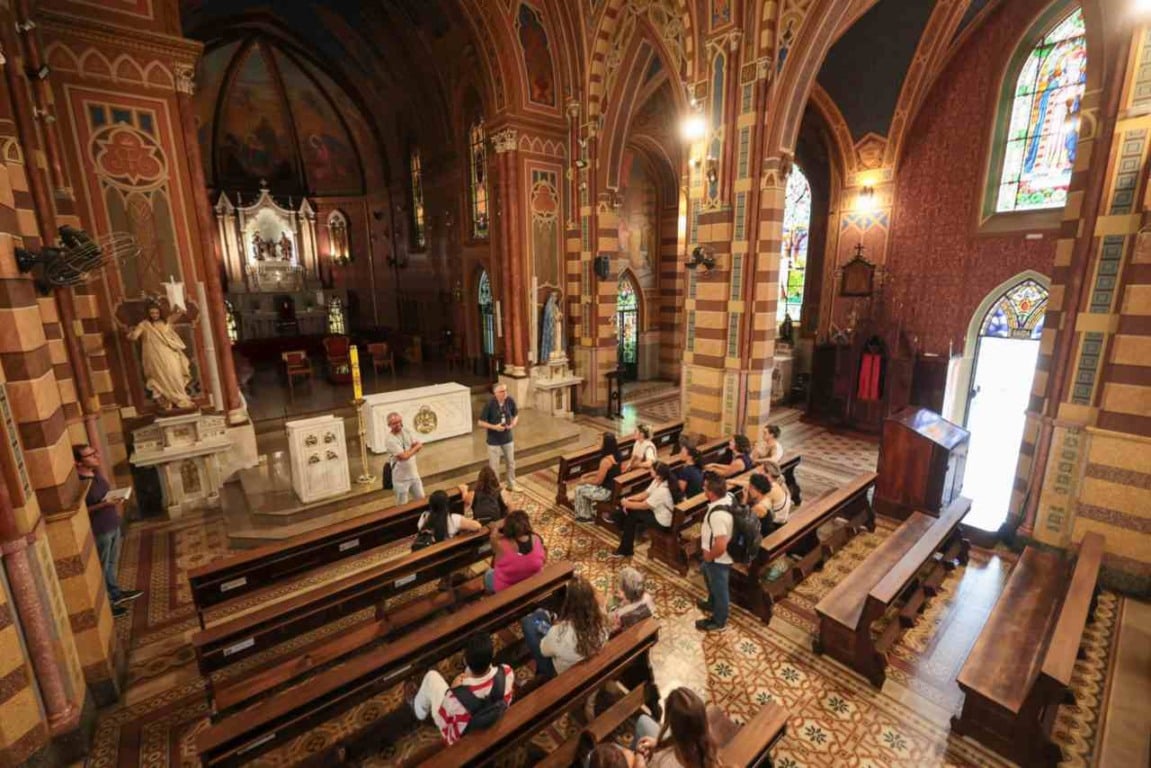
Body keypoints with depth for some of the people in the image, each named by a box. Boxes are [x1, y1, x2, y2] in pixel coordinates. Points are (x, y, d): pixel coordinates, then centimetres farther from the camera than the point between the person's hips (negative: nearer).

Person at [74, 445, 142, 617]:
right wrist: (103, 505, -29)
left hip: (113, 524, 8)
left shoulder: (96, 471, 3)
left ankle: (116, 593, 37)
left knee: (112, 563, 22)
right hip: (99, 530, -8)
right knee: (101, 568, 7)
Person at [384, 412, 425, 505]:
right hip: (401, 478, -6)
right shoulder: (389, 440, -21)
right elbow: (404, 456, -25)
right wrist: (416, 447, -11)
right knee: (403, 505, 9)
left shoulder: (406, 432, 1)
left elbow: (419, 446, 1)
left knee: (421, 499, 18)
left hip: (414, 473, 6)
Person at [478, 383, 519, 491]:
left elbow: (516, 415, 5)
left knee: (511, 463, 19)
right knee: (494, 466, 9)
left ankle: (511, 485, 40)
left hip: (508, 438, 4)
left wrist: (513, 424, -15)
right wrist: (494, 427, -26)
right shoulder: (489, 404, -21)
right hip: (494, 441, -4)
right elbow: (481, 422, -15)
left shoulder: (510, 401, -11)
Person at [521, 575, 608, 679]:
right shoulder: (601, 622, -30)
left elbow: (543, 651, -19)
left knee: (527, 621, 10)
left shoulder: (560, 633, -41)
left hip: (560, 673, -4)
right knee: (541, 613, 14)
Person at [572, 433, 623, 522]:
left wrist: (585, 481, -2)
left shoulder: (606, 461, -29)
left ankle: (584, 516, 23)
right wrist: (590, 474, 11)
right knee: (586, 487, 22)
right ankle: (590, 513, 30)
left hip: (607, 491, -9)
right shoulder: (614, 455, 0)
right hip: (613, 487, 9)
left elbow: (598, 481, -19)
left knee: (579, 489, 5)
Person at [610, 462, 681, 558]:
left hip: (663, 521, -9)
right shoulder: (658, 481, -5)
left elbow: (643, 506, -25)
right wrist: (628, 499, -8)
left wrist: (627, 503, -11)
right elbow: (645, 494, 4)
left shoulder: (662, 491, -33)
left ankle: (625, 550, 10)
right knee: (628, 509, 1)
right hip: (658, 510, 9)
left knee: (631, 515, -7)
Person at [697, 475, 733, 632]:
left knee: (719, 588, 16)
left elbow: (720, 546, -39)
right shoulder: (728, 497, -12)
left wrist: (709, 556, -18)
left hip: (718, 559, -9)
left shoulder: (718, 515, -40)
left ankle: (719, 622, 41)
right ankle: (713, 604, 58)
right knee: (711, 579, 33)